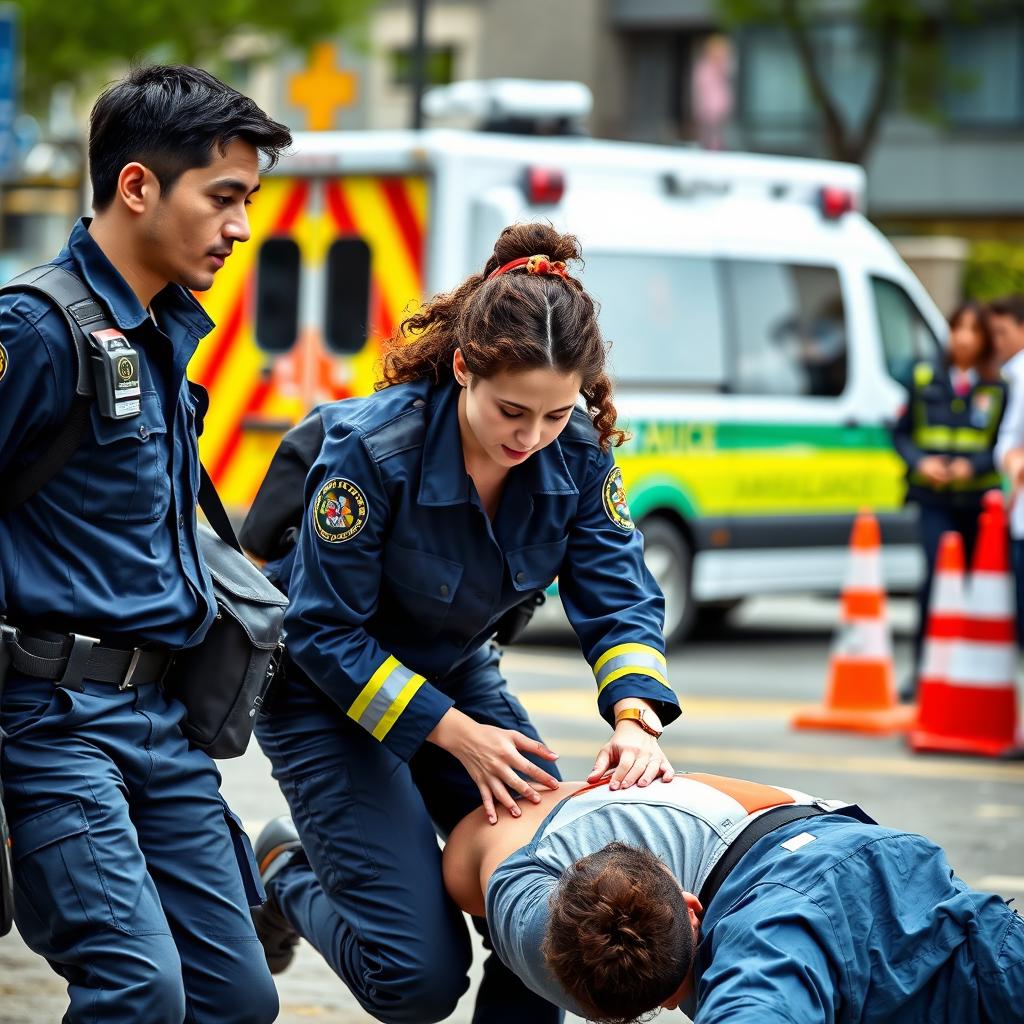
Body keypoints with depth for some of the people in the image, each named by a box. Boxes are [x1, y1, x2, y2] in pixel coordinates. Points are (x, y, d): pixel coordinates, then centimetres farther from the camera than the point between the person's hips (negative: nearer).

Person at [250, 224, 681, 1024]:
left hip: (456, 673, 5)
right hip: (327, 692, -5)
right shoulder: (372, 448, -30)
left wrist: (635, 717, -32)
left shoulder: (579, 454, -16)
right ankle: (288, 877, 17)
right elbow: (325, 630, -23)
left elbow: (619, 597, -12)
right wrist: (455, 735, -27)